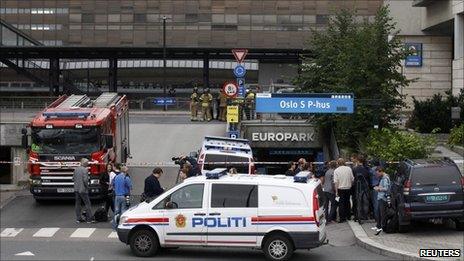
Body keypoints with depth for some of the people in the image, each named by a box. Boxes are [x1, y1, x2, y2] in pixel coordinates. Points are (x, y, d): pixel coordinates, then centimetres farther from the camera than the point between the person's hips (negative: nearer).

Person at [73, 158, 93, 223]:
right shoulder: (85, 170, -14)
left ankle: (78, 218, 12)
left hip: (76, 189, 7)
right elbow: (85, 180, -20)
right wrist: (87, 186, -6)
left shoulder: (76, 169, 8)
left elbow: (73, 178, 12)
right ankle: (89, 218, 1)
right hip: (83, 189, -7)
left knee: (78, 204, 10)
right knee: (87, 204, 0)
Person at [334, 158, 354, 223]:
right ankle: (348, 216, 26)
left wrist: (336, 191, -8)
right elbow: (352, 179, 2)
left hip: (341, 189, -3)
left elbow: (336, 182, -11)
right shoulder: (349, 169, -1)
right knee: (347, 202, 17)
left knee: (342, 203, 2)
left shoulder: (336, 170, -9)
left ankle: (342, 218, 1)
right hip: (348, 188, 3)